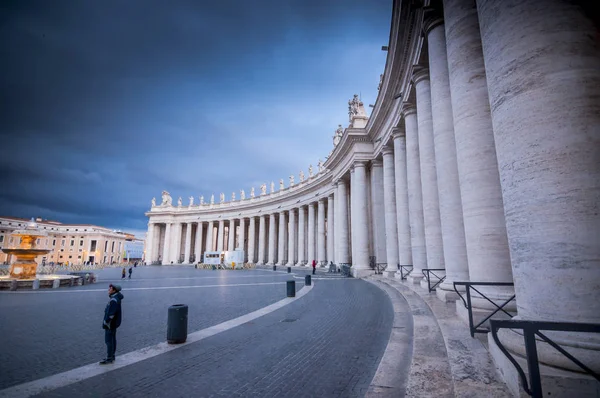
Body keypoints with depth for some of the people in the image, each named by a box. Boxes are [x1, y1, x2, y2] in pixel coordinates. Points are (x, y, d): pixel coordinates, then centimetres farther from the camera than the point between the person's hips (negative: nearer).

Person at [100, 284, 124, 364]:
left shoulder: (113, 300, -28)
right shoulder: (117, 297, 4)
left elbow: (110, 314, -27)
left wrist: (105, 322, -18)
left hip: (111, 324, -10)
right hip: (114, 323, 10)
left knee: (108, 341, 1)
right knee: (112, 339, 18)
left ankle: (109, 359, 10)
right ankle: (112, 356, 29)